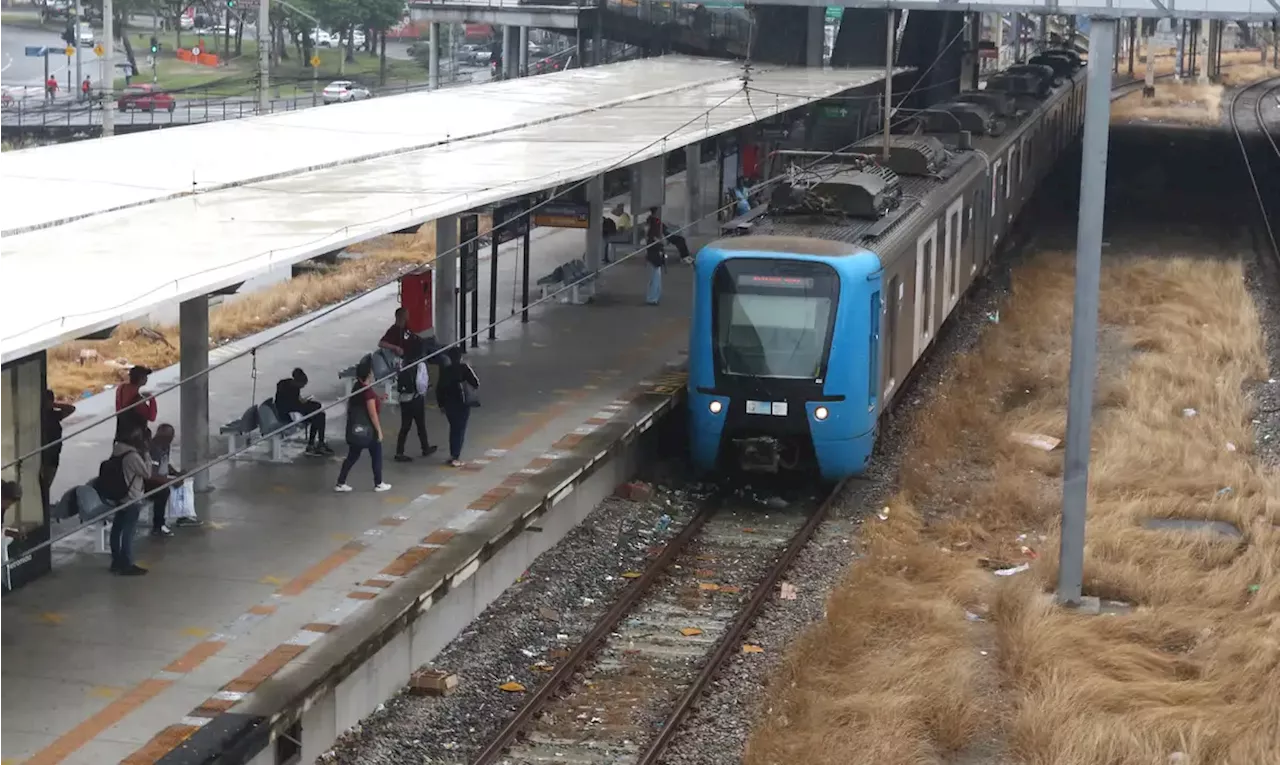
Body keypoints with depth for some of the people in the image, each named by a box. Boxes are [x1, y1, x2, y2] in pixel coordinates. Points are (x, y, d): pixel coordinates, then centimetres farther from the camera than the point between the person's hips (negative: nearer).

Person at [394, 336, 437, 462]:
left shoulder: (405, 362, 1)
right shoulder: (420, 364, -17)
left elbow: (398, 380, 4)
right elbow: (420, 383, -22)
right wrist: (424, 389, -3)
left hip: (404, 398, 5)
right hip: (416, 399, -5)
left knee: (405, 426, 9)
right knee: (421, 425, 13)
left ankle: (399, 453, 5)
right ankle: (426, 449, 30)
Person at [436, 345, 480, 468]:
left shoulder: (444, 370, 3)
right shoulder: (464, 368, -10)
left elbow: (439, 389, 5)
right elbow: (476, 383, -9)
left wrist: (441, 404, 15)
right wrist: (470, 369, 6)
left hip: (449, 404, 4)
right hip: (462, 404, -4)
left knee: (453, 428, 20)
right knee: (460, 430, 1)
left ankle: (453, 455, 25)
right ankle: (456, 458, -4)